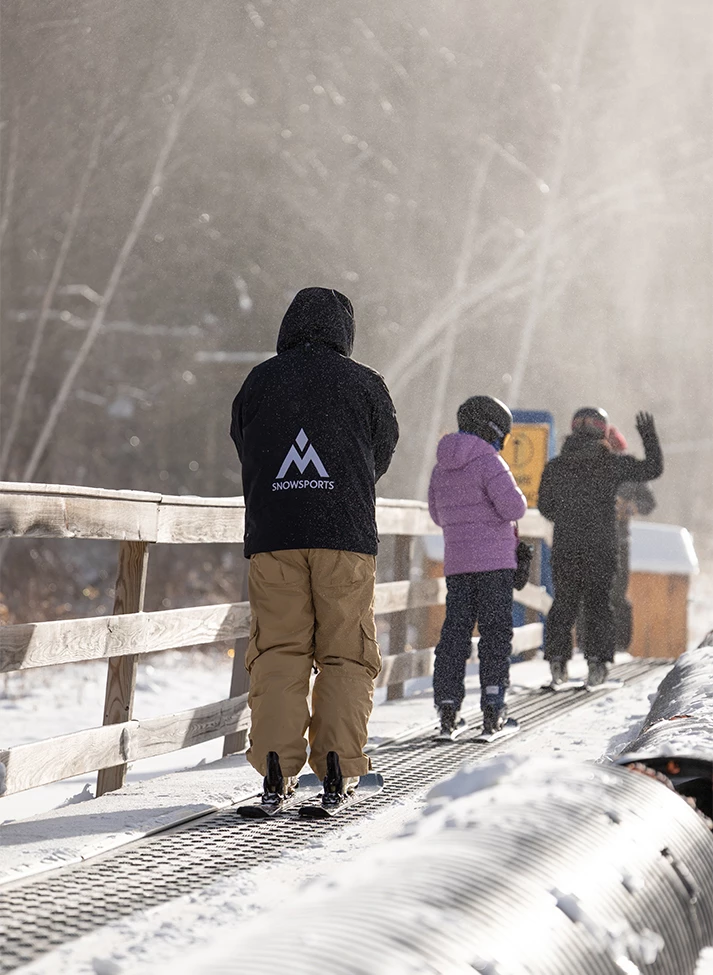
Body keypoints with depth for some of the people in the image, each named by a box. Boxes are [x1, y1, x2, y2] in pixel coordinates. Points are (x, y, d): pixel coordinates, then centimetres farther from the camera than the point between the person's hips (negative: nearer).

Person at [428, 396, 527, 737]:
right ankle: (492, 702, -6)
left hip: (456, 563, 6)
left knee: (455, 629, 7)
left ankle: (447, 701, 2)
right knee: (496, 631, -1)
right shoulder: (489, 462, -10)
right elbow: (513, 507, -16)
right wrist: (516, 497, 5)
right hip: (494, 560, -6)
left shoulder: (441, 468, 12)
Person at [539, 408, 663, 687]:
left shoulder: (555, 467, 2)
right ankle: (597, 657, -4)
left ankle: (557, 657, 4)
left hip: (565, 547, 1)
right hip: (601, 548, -1)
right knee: (598, 602, 6)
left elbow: (545, 507, 10)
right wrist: (649, 437, 19)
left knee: (564, 601, 11)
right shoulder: (612, 464, -4)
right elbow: (653, 468, 7)